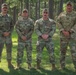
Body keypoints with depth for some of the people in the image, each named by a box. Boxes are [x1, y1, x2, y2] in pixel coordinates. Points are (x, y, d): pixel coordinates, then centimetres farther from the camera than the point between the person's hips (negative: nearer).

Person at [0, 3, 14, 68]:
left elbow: (12, 27, 8)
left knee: (9, 50, 7)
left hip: (8, 37, 3)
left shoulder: (9, 17, 7)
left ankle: (9, 63, 18)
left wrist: (8, 32, -11)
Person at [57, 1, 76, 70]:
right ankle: (62, 65, 19)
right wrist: (63, 31, -16)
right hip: (63, 35, 2)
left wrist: (69, 32, -17)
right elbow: (58, 23, -3)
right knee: (63, 50, 7)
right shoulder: (61, 14, 5)